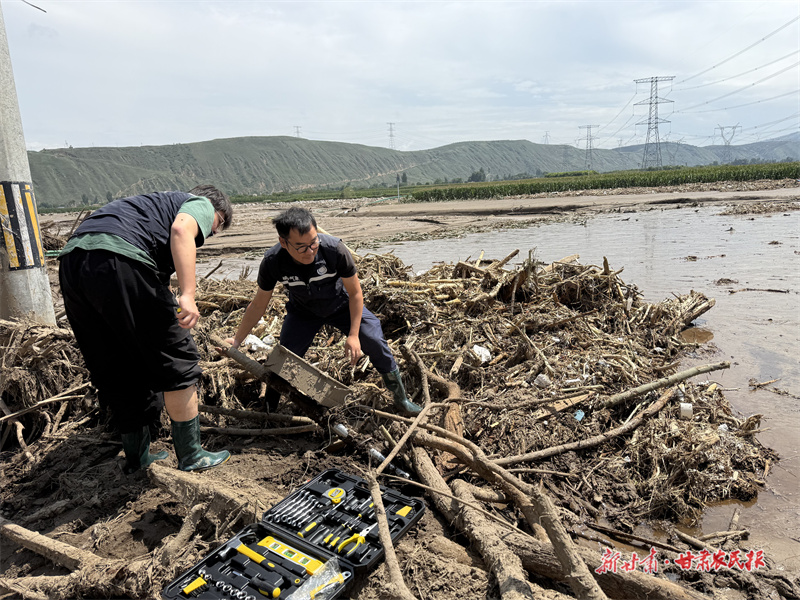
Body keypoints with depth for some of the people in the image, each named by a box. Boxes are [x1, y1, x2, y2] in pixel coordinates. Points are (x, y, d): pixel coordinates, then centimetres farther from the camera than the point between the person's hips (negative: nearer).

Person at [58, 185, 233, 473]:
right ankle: (191, 457, 14)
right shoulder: (201, 204, 16)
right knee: (177, 361, 4)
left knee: (114, 371, 18)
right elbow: (181, 229, -11)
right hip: (118, 261, -9)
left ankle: (136, 457, 31)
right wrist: (188, 295, -19)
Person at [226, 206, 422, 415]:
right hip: (302, 312, 1)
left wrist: (353, 334, -22)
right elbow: (258, 305, -11)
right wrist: (237, 339, -9)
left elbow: (355, 293, -21)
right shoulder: (272, 263, -29)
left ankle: (401, 400, 13)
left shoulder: (335, 249, -36)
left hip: (342, 305, -1)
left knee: (376, 344, -9)